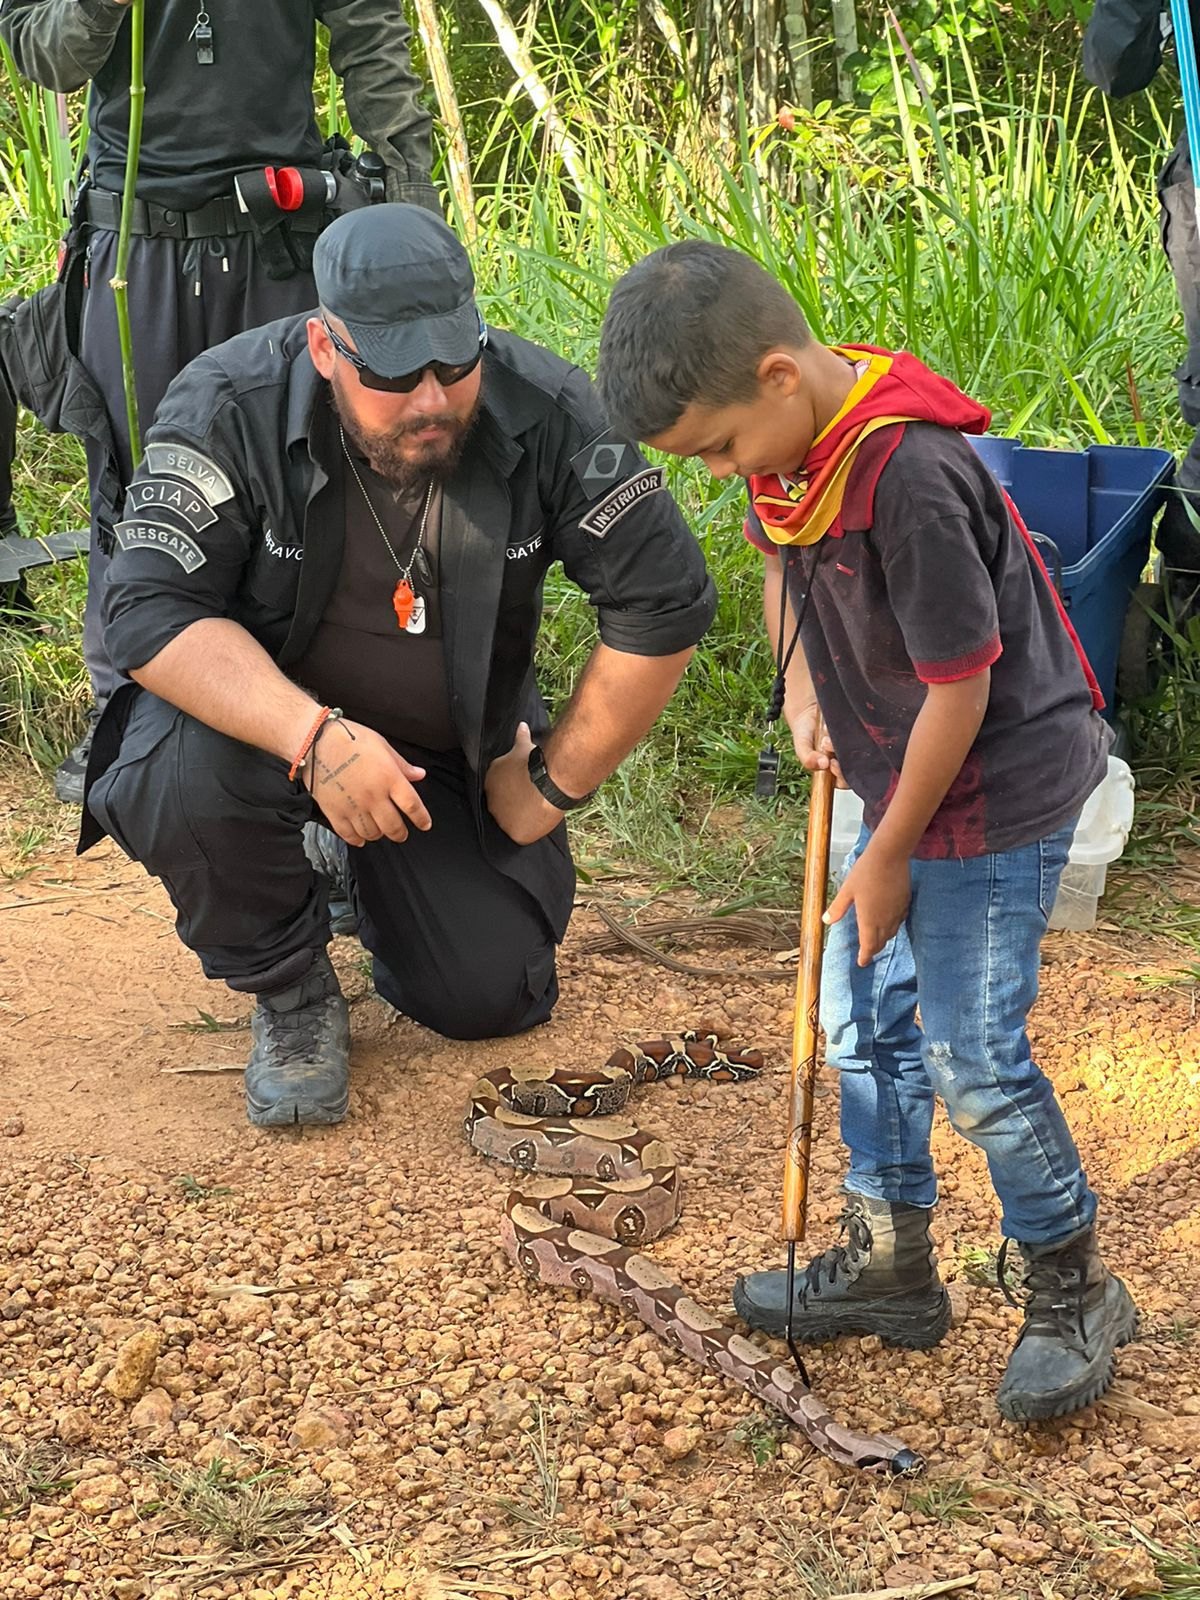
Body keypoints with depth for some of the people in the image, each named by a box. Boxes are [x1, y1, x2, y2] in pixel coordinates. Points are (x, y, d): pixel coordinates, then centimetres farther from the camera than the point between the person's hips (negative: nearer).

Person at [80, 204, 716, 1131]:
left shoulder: (548, 414, -20)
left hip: (454, 743, 2)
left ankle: (379, 878, 28)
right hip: (263, 716, -2)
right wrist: (315, 738, -43)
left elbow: (665, 604, -15)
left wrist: (553, 788, -11)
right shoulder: (229, 409, -24)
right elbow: (151, 609, -29)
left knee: (494, 998, -8)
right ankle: (288, 985, -3)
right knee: (181, 779, -35)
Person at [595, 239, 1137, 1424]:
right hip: (901, 778, 9)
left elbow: (959, 691, -24)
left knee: (973, 1060, -5)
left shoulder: (911, 477, -30)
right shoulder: (787, 445, -3)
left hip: (996, 792, -9)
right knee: (861, 1017, 15)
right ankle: (888, 1263, 30)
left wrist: (888, 860, -14)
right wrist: (801, 689, 1)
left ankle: (1074, 1290, 15)